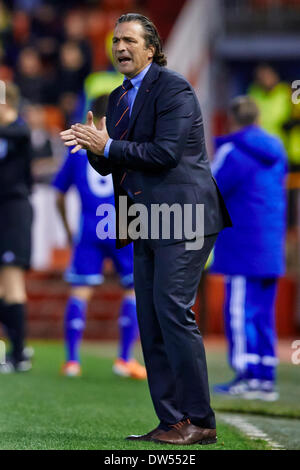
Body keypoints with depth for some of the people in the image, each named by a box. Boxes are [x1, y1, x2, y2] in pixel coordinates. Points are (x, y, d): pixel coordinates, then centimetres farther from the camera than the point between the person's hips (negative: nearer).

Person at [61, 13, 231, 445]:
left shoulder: (173, 88, -9)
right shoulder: (119, 97, 18)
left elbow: (166, 152, -19)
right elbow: (110, 164, 19)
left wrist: (107, 147, -16)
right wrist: (93, 147, -3)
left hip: (182, 215, -9)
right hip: (147, 224, 9)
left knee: (173, 312, -14)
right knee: (151, 322, 5)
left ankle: (199, 422, -10)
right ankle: (171, 422, 8)